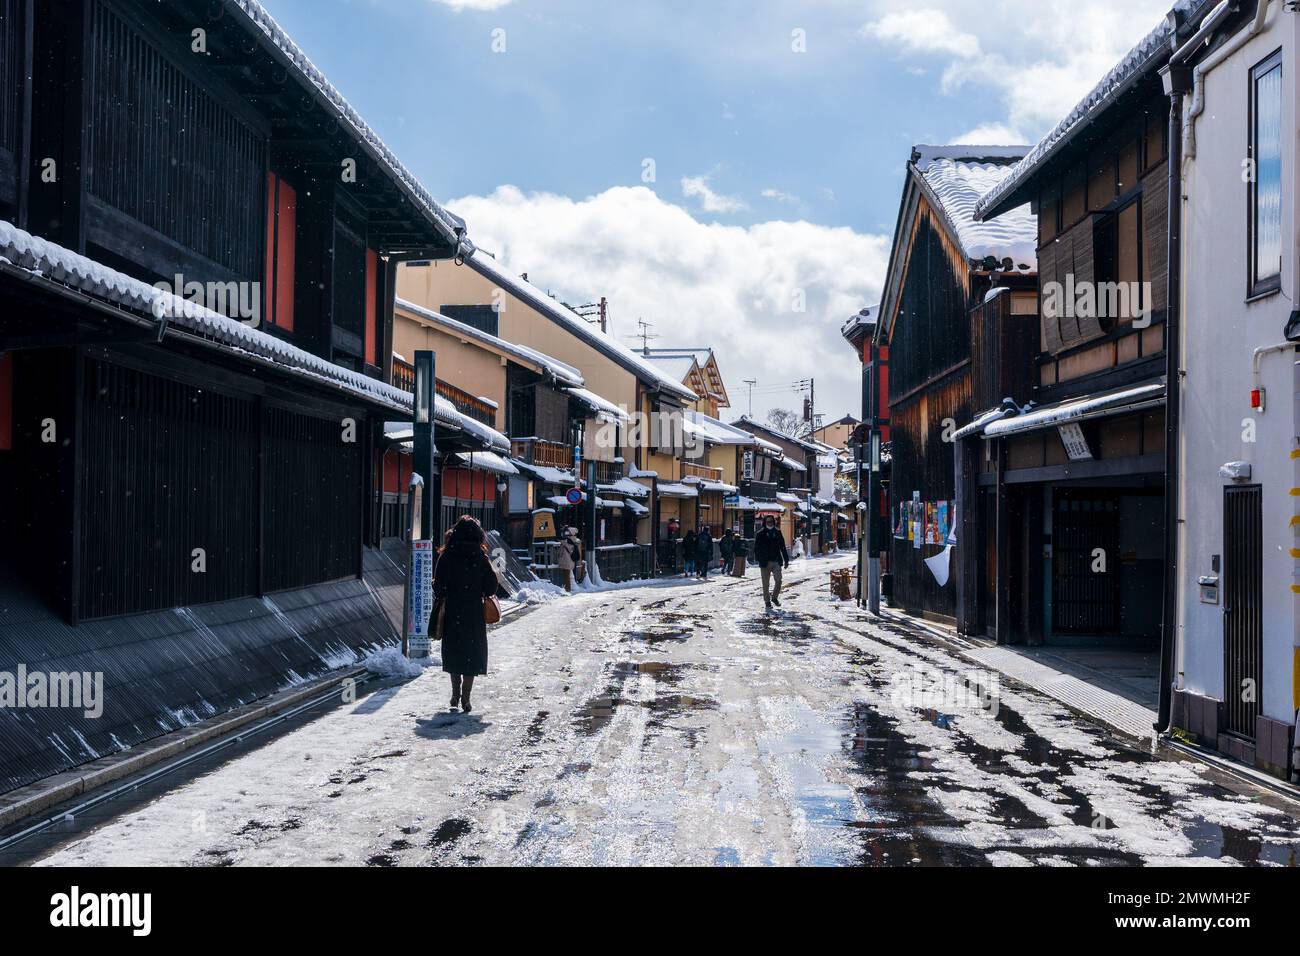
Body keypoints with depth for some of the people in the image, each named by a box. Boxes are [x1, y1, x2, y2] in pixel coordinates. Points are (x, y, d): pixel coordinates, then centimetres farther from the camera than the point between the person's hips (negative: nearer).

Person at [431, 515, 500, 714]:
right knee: (473, 654, 6)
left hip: (451, 613, 1)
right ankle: (465, 698, 0)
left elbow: (438, 586, -6)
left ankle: (456, 694, 21)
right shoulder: (480, 558, -6)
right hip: (474, 614, -1)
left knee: (453, 651, 17)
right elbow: (491, 587, -5)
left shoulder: (446, 557, -5)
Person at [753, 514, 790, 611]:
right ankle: (767, 601, 13)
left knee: (778, 581, -4)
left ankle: (775, 597, 19)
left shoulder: (777, 532, 8)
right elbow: (756, 548, -1)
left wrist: (786, 560, 10)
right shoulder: (760, 534, 0)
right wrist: (758, 558, -14)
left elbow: (783, 547, 12)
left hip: (776, 561, 2)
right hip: (765, 562, -2)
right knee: (766, 583, 2)